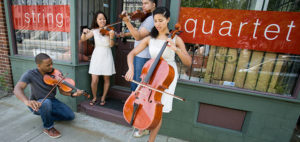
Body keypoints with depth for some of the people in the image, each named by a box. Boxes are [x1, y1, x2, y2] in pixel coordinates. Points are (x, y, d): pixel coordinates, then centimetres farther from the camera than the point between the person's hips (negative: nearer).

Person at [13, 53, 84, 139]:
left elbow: (62, 90, -11)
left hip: (52, 101, 3)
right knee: (46, 102, -39)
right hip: (36, 104, -3)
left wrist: (73, 94, -31)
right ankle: (48, 128, -11)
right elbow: (17, 89, -31)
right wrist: (27, 101, -51)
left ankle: (46, 117, 15)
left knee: (71, 116, -12)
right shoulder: (30, 74, -17)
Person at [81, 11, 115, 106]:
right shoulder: (94, 31, 5)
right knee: (94, 80, -4)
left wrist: (111, 36, -27)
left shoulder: (109, 30, 1)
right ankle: (94, 98, 21)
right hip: (97, 56, 1)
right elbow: (83, 39, 1)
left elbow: (111, 45, -10)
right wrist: (84, 32, -17)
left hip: (106, 56, 0)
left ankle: (103, 97, 28)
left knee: (106, 79, 8)